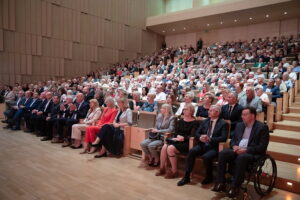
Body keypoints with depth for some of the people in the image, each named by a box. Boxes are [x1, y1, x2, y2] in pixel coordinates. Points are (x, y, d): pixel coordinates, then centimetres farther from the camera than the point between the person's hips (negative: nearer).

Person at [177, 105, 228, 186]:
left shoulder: (223, 123, 0)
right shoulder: (205, 121, 15)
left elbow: (223, 138, -12)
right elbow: (196, 133, 12)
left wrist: (210, 139, -23)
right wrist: (200, 137, -11)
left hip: (214, 147, -4)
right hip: (202, 144, 4)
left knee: (206, 156, -32)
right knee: (191, 151, -23)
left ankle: (209, 177, -1)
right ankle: (186, 177, -14)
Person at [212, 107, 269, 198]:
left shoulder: (262, 127, -1)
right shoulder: (239, 125, 17)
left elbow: (262, 147, -9)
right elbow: (233, 140, 20)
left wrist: (245, 150, -19)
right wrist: (234, 146, -5)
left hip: (252, 153, -5)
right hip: (237, 150, 6)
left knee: (241, 157, -38)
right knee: (222, 153, -22)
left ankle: (235, 186, -26)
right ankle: (221, 183, -17)